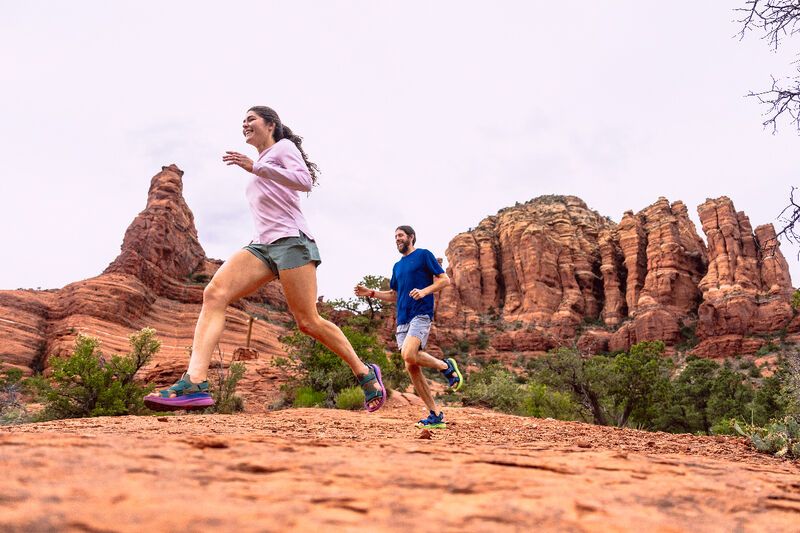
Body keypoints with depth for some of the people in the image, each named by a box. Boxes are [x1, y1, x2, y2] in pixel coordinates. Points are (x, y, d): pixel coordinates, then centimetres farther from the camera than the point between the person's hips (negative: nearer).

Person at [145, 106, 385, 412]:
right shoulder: (262, 161, 30)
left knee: (307, 321, -9)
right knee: (214, 293, -18)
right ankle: (195, 383, -30)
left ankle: (365, 373, 10)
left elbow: (305, 181, -14)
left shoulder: (284, 146, 7)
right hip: (262, 245, 7)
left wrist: (254, 167, -16)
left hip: (290, 241, -7)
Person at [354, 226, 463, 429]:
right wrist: (371, 293, 17)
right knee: (411, 368, -1)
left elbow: (445, 279, -1)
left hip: (421, 314, -7)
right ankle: (436, 415, 6)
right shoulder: (397, 266, 23)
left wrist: (425, 291, -16)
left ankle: (447, 366, -2)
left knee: (409, 355, -28)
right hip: (402, 319, 7)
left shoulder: (423, 255, 4)